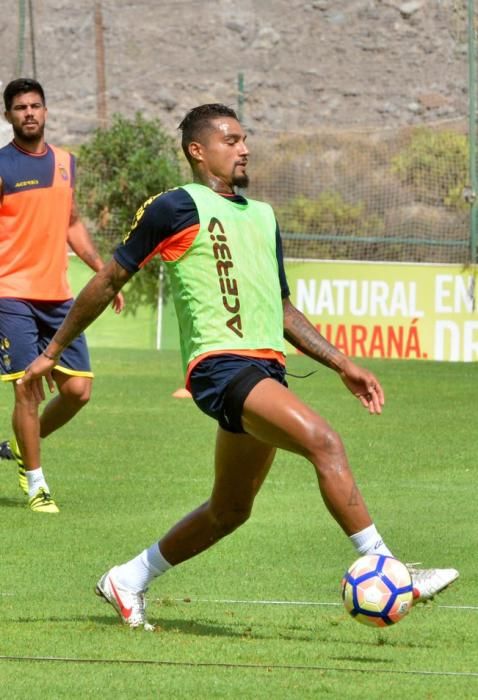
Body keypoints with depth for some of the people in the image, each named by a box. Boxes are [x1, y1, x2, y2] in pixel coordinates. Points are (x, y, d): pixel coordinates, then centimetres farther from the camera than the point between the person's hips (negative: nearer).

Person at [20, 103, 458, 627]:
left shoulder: (261, 216, 23)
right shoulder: (177, 206, 1)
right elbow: (111, 279, 6)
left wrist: (342, 364, 20)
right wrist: (53, 352, 9)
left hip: (266, 368, 8)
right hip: (219, 363, -8)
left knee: (230, 510, 13)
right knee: (325, 443, -24)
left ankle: (129, 581, 29)